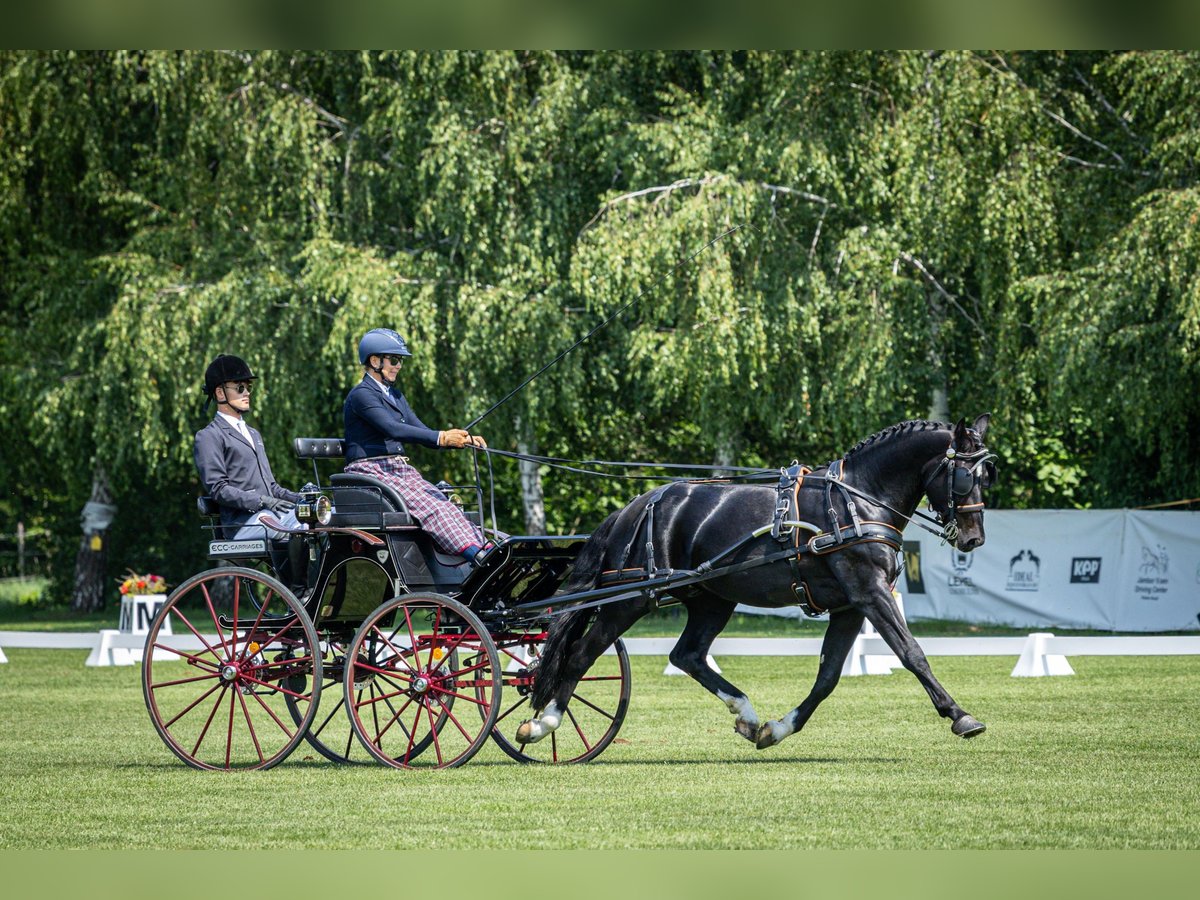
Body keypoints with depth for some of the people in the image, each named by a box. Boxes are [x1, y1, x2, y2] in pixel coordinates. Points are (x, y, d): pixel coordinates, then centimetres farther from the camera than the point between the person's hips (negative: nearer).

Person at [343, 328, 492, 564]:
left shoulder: (395, 396, 21)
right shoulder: (361, 394, -8)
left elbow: (421, 432, 16)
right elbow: (392, 429, -23)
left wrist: (464, 440, -2)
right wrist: (441, 438, -32)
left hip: (400, 471, 8)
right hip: (370, 472, -8)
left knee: (447, 506, -20)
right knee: (430, 508, -30)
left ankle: (488, 550, -40)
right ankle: (477, 555, -48)